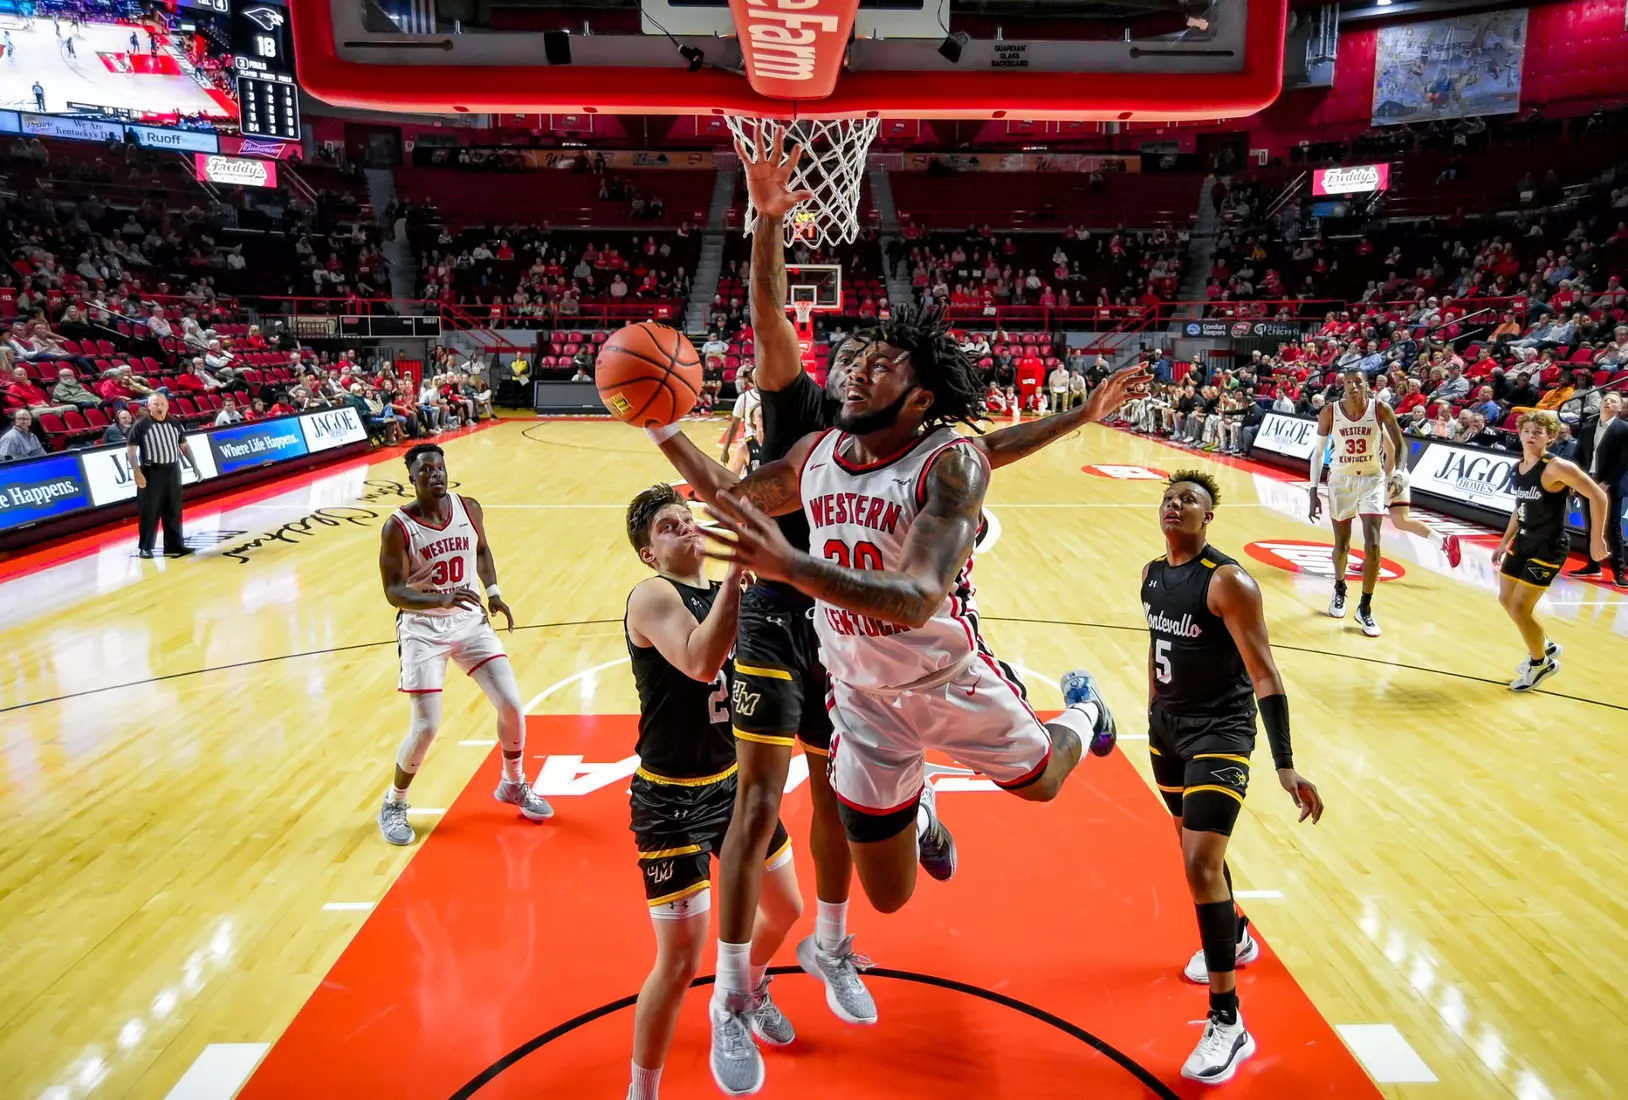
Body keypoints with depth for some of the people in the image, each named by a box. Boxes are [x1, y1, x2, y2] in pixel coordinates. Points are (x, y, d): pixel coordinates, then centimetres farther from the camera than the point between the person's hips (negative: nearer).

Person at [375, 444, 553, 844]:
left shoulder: (469, 508, -3)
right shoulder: (397, 527, -16)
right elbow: (394, 592, -19)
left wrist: (493, 592, 4)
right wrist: (441, 600, -35)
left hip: (469, 619, 4)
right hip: (423, 629, -4)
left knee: (511, 703, 0)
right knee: (426, 726, -7)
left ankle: (514, 785, 25)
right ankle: (393, 804, 20)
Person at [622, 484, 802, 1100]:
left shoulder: (725, 591, 4)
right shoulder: (652, 596, -19)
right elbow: (701, 662, -37)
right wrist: (739, 567, -38)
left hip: (736, 780, 8)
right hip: (671, 799, -7)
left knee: (784, 909, 22)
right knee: (681, 960, -5)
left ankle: (751, 991, 56)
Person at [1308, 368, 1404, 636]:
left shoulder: (1381, 410, -13)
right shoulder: (1330, 412, -12)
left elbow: (1399, 446, -1)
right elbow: (1318, 453, -3)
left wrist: (1397, 474, -13)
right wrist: (1313, 492, -5)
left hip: (1372, 479, -1)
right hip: (1341, 480, 1)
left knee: (1372, 544, -11)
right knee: (1342, 543, 11)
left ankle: (1365, 608, 0)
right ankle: (1339, 590, 39)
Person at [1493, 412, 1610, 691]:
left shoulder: (1556, 467, -20)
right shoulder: (1518, 468, 4)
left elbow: (1598, 496, -20)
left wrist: (1597, 539, -19)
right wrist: (1504, 542, 19)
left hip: (1549, 548, -8)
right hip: (1523, 542, 8)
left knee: (1520, 607, -7)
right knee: (1506, 599, 16)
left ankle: (1541, 664, 16)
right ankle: (1545, 646, 38)